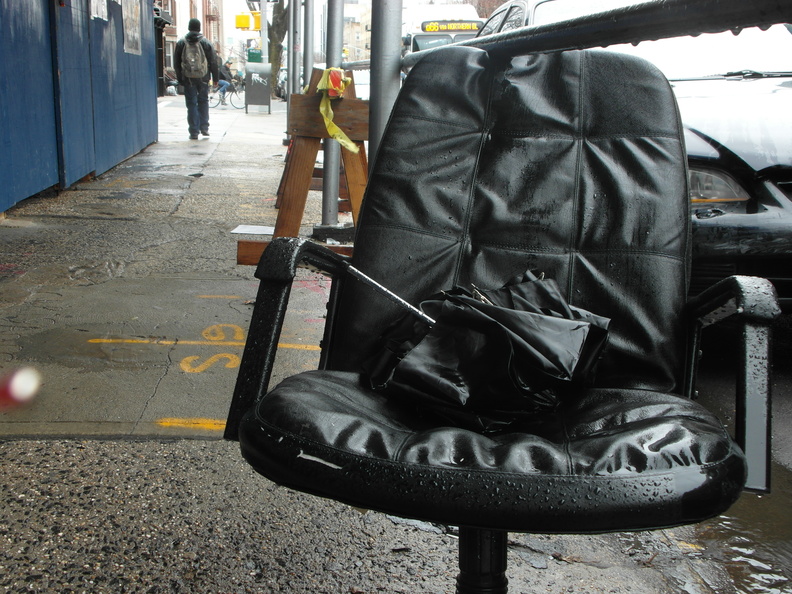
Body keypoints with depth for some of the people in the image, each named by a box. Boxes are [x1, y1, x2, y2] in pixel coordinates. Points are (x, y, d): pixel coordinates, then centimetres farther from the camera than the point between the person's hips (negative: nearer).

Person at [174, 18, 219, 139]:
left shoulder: (181, 43, 1)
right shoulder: (205, 42, -1)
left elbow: (176, 63, 4)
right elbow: (213, 61, 1)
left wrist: (180, 78, 11)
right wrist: (215, 78, 8)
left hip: (188, 78, 0)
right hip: (203, 77, 0)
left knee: (191, 104, 3)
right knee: (203, 101, 15)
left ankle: (194, 132, 1)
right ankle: (204, 127, 10)